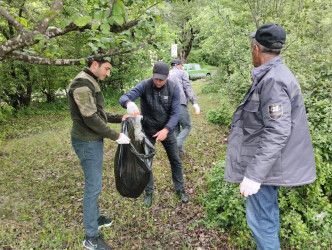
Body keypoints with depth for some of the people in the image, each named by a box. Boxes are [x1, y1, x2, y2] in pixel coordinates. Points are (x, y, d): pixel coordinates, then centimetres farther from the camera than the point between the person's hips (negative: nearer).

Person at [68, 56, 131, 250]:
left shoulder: (91, 83, 12)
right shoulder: (82, 84, -20)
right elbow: (91, 119, -24)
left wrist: (120, 118, 5)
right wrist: (117, 136, -19)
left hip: (94, 140, 10)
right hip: (87, 143, -10)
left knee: (93, 183, 20)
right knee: (93, 186, -3)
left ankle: (95, 217, 37)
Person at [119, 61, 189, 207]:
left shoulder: (174, 88, -14)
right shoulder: (145, 85, -18)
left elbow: (175, 113, -16)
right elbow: (123, 98, -28)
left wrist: (166, 130, -32)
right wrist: (129, 103, -53)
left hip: (166, 129, 1)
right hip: (148, 130, -1)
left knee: (175, 161, 10)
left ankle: (180, 189, 31)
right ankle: (148, 192, 29)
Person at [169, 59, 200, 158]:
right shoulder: (182, 73, 9)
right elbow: (188, 88, -5)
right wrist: (195, 103, -13)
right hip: (180, 104, -5)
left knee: (175, 130, 14)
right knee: (187, 127, 7)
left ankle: (180, 152, 14)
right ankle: (177, 145, -14)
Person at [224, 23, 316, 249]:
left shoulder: (273, 80, -23)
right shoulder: (274, 74, 8)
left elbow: (278, 132, -29)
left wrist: (254, 175, -29)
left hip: (263, 165, -10)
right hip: (264, 162, 10)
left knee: (260, 219, 2)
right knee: (268, 212, 23)